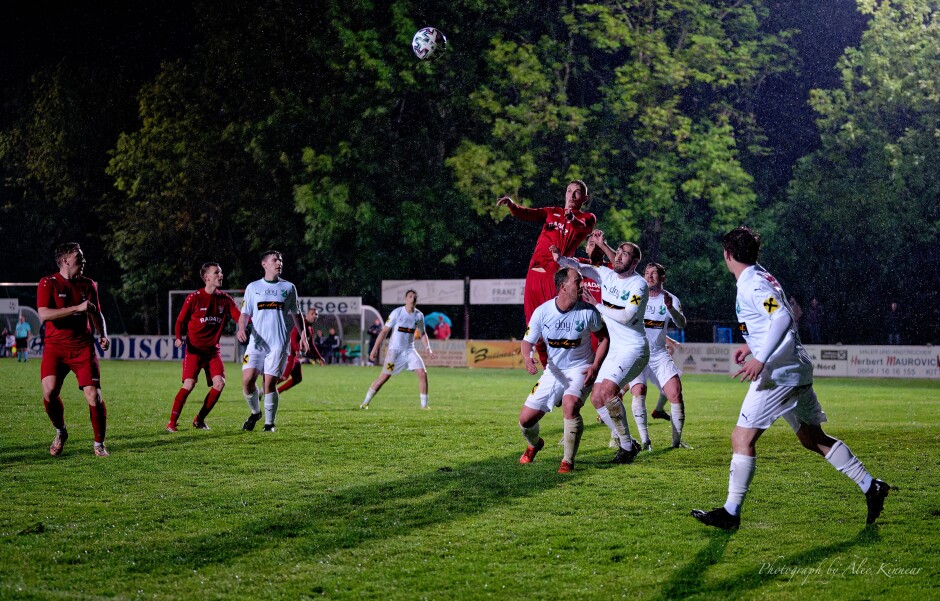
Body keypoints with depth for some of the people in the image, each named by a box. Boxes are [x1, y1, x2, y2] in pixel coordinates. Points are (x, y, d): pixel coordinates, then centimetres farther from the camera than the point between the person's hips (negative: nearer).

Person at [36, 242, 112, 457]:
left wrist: (103, 335, 2)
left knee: (94, 396, -9)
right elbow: (44, 314, -18)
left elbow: (97, 314, 21)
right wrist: (77, 308, -22)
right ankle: (60, 432, 10)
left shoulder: (88, 284, 9)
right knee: (49, 391, -19)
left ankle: (99, 444, 8)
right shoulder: (48, 283, -4)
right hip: (55, 347, -2)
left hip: (83, 347, 2)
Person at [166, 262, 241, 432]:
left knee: (219, 383, -10)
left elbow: (239, 317, 1)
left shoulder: (225, 299, 6)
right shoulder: (194, 298, -5)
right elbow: (181, 320, -1)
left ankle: (199, 420, 7)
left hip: (213, 349, 4)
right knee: (189, 384, -17)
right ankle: (172, 422, -6)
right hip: (194, 349, -4)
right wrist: (179, 338, -18)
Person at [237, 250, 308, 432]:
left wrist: (303, 335, 3)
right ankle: (255, 412, 14)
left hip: (279, 343, -1)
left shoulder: (288, 287, 11)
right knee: (247, 380, -12)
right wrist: (241, 328, -9)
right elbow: (245, 313, 11)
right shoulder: (253, 287, 11)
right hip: (256, 342, 1)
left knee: (269, 383, -7)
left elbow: (296, 314, 16)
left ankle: (269, 423, 7)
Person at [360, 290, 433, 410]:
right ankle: (365, 402, 2)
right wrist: (375, 349, -10)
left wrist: (428, 348, 3)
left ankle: (424, 405, 2)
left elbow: (422, 333, 18)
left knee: (423, 374, -10)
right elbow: (384, 331, -7)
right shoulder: (397, 313, -10)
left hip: (410, 350, 4)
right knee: (384, 376, -9)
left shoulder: (419, 315, 3)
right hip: (395, 350, -4)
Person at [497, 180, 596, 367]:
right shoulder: (552, 212, 22)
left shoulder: (588, 218, 8)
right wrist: (511, 205, -10)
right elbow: (526, 214, 11)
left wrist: (572, 218, -38)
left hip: (555, 275, -5)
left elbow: (582, 227, -14)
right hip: (534, 273, 5)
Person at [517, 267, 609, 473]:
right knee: (526, 419, 1)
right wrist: (527, 358, -22)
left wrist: (595, 366, -11)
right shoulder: (542, 312, -10)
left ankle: (568, 461, -17)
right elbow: (527, 341, 1)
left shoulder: (588, 311, -12)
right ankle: (534, 444, 40)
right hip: (554, 371, 3)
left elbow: (604, 338, 2)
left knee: (570, 404, -34)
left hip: (580, 370, -3)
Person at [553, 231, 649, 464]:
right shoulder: (606, 274, 7)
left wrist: (599, 307, -13)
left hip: (633, 349, -8)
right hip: (614, 349, 8)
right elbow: (579, 267, 5)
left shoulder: (639, 285, -13)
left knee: (608, 390, -25)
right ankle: (628, 444, 13)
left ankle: (627, 445, -11)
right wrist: (561, 259, -16)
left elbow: (627, 316, -24)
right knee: (597, 398, 2)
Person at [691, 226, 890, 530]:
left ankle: (731, 512, -6)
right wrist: (752, 346, 27)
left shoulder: (751, 284, -15)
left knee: (742, 437, -7)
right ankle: (870, 487, 20)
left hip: (780, 373, -10)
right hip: (797, 369, 10)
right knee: (813, 438, 18)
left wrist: (760, 359, -32)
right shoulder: (762, 278, 16)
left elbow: (782, 318, -28)